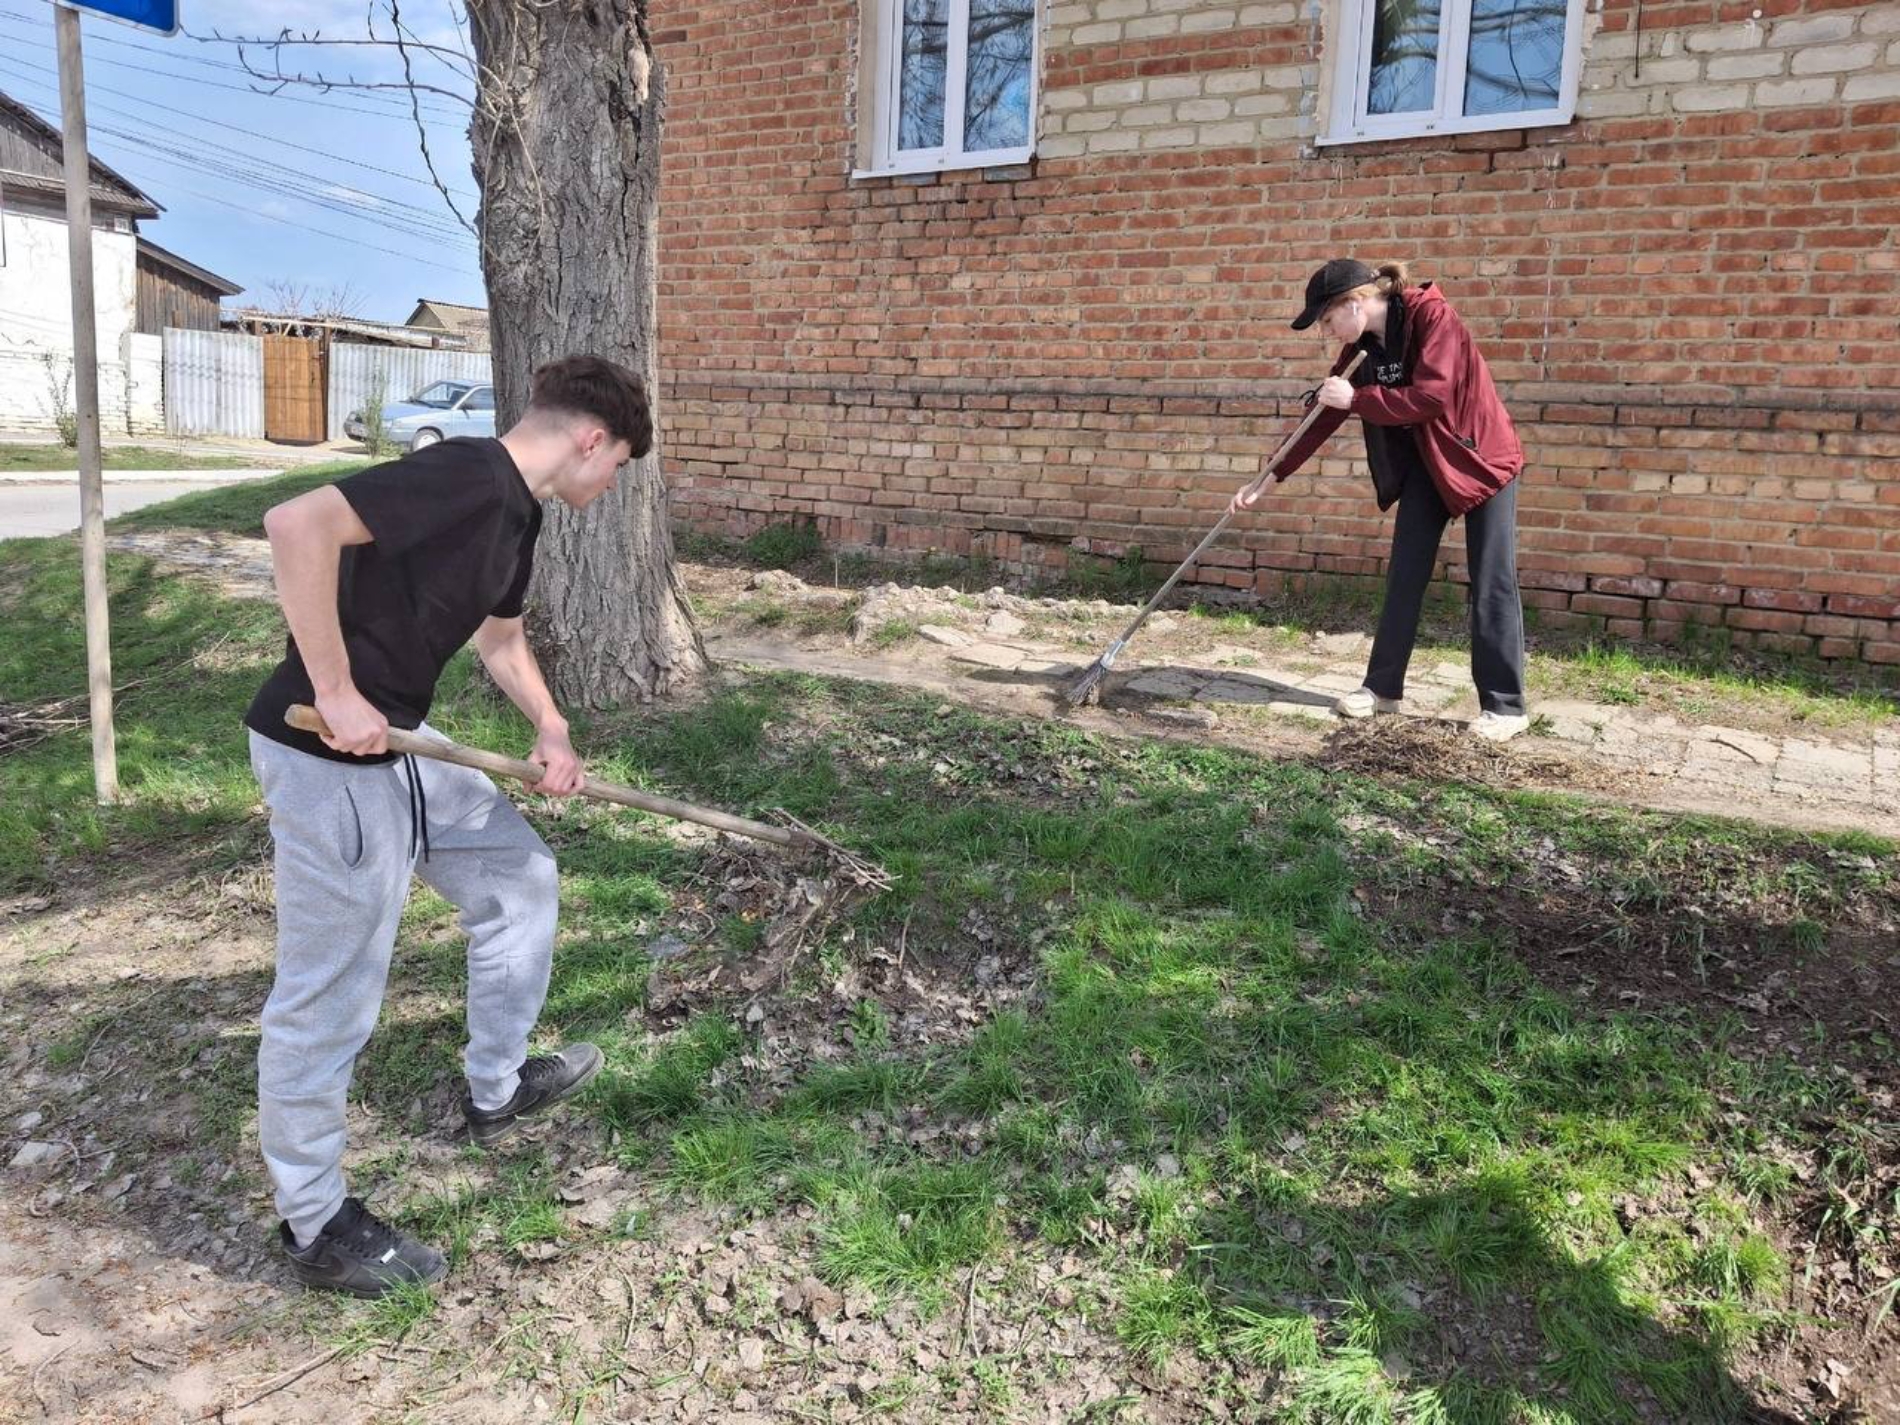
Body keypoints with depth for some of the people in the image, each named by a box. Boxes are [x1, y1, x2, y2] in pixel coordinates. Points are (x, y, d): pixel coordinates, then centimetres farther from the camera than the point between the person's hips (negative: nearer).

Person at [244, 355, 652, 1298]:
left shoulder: (515, 512, 11)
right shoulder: (468, 477, -20)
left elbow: (500, 637, 27)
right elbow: (299, 525, -31)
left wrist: (551, 732, 12)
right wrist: (336, 694, -27)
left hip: (398, 752, 10)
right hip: (329, 760, -10)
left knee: (519, 873, 22)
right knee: (328, 998, 3)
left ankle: (495, 1089, 38)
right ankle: (316, 1227, 22)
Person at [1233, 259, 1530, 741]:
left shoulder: (1432, 317, -22)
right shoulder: (1360, 347, -1)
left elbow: (1430, 398, -30)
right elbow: (1325, 417, 1)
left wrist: (1355, 399, -25)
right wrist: (1269, 479, -2)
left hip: (1481, 456, -7)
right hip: (1424, 464, 7)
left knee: (1492, 584, -5)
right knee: (1404, 575, 6)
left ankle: (1505, 706, 2)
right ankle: (1383, 687, 15)